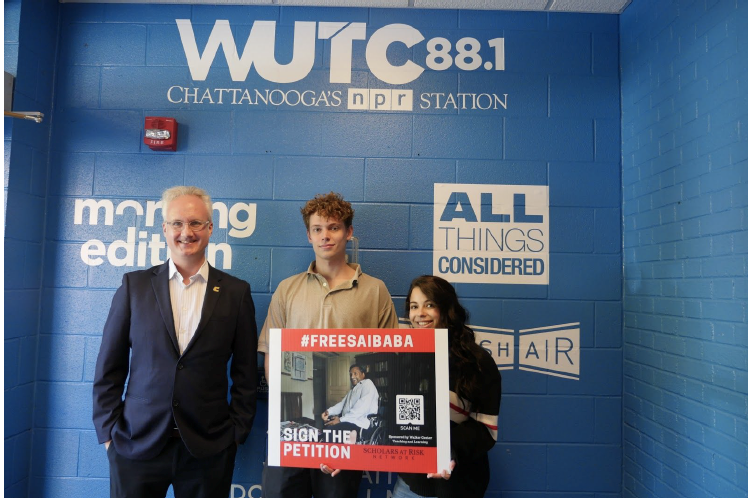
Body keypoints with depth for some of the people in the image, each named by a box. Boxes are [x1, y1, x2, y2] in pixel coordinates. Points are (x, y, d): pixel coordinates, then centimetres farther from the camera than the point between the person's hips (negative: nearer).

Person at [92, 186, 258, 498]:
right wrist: (108, 430, 1)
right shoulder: (134, 285, 2)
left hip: (208, 447, 0)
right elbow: (109, 368, 5)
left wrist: (237, 432, 0)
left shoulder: (236, 292, 0)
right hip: (136, 445, 1)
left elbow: (246, 374, 3)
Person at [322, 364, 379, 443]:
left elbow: (362, 408, -16)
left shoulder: (367, 384, -2)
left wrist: (341, 419, -18)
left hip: (359, 424, -10)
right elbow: (342, 404, 18)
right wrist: (329, 411, -3)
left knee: (331, 430, -26)